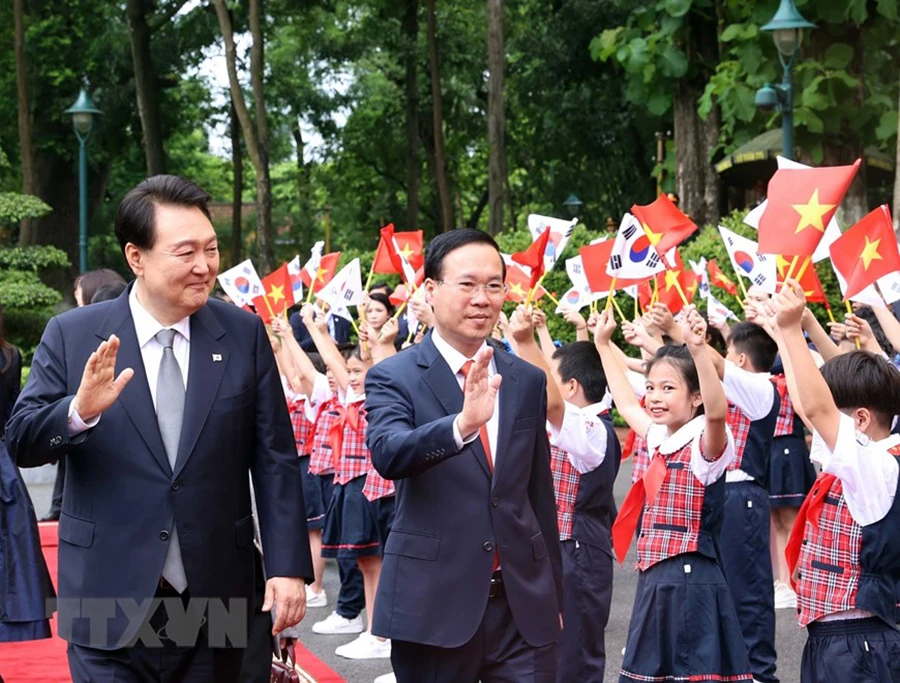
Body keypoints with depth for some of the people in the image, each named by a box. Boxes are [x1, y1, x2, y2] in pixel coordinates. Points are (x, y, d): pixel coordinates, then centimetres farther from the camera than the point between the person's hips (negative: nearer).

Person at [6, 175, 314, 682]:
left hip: (217, 600, 2)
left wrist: (288, 566, -4)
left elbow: (275, 459, 2)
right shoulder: (72, 335, -2)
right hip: (110, 602, -1)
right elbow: (22, 442, -3)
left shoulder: (245, 334, 1)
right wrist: (79, 411, -24)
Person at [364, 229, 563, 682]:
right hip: (433, 605, -3)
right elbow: (387, 454, -24)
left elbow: (539, 495, 14)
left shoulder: (527, 381, 9)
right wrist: (463, 422, -41)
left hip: (525, 607, 3)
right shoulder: (394, 377, -4)